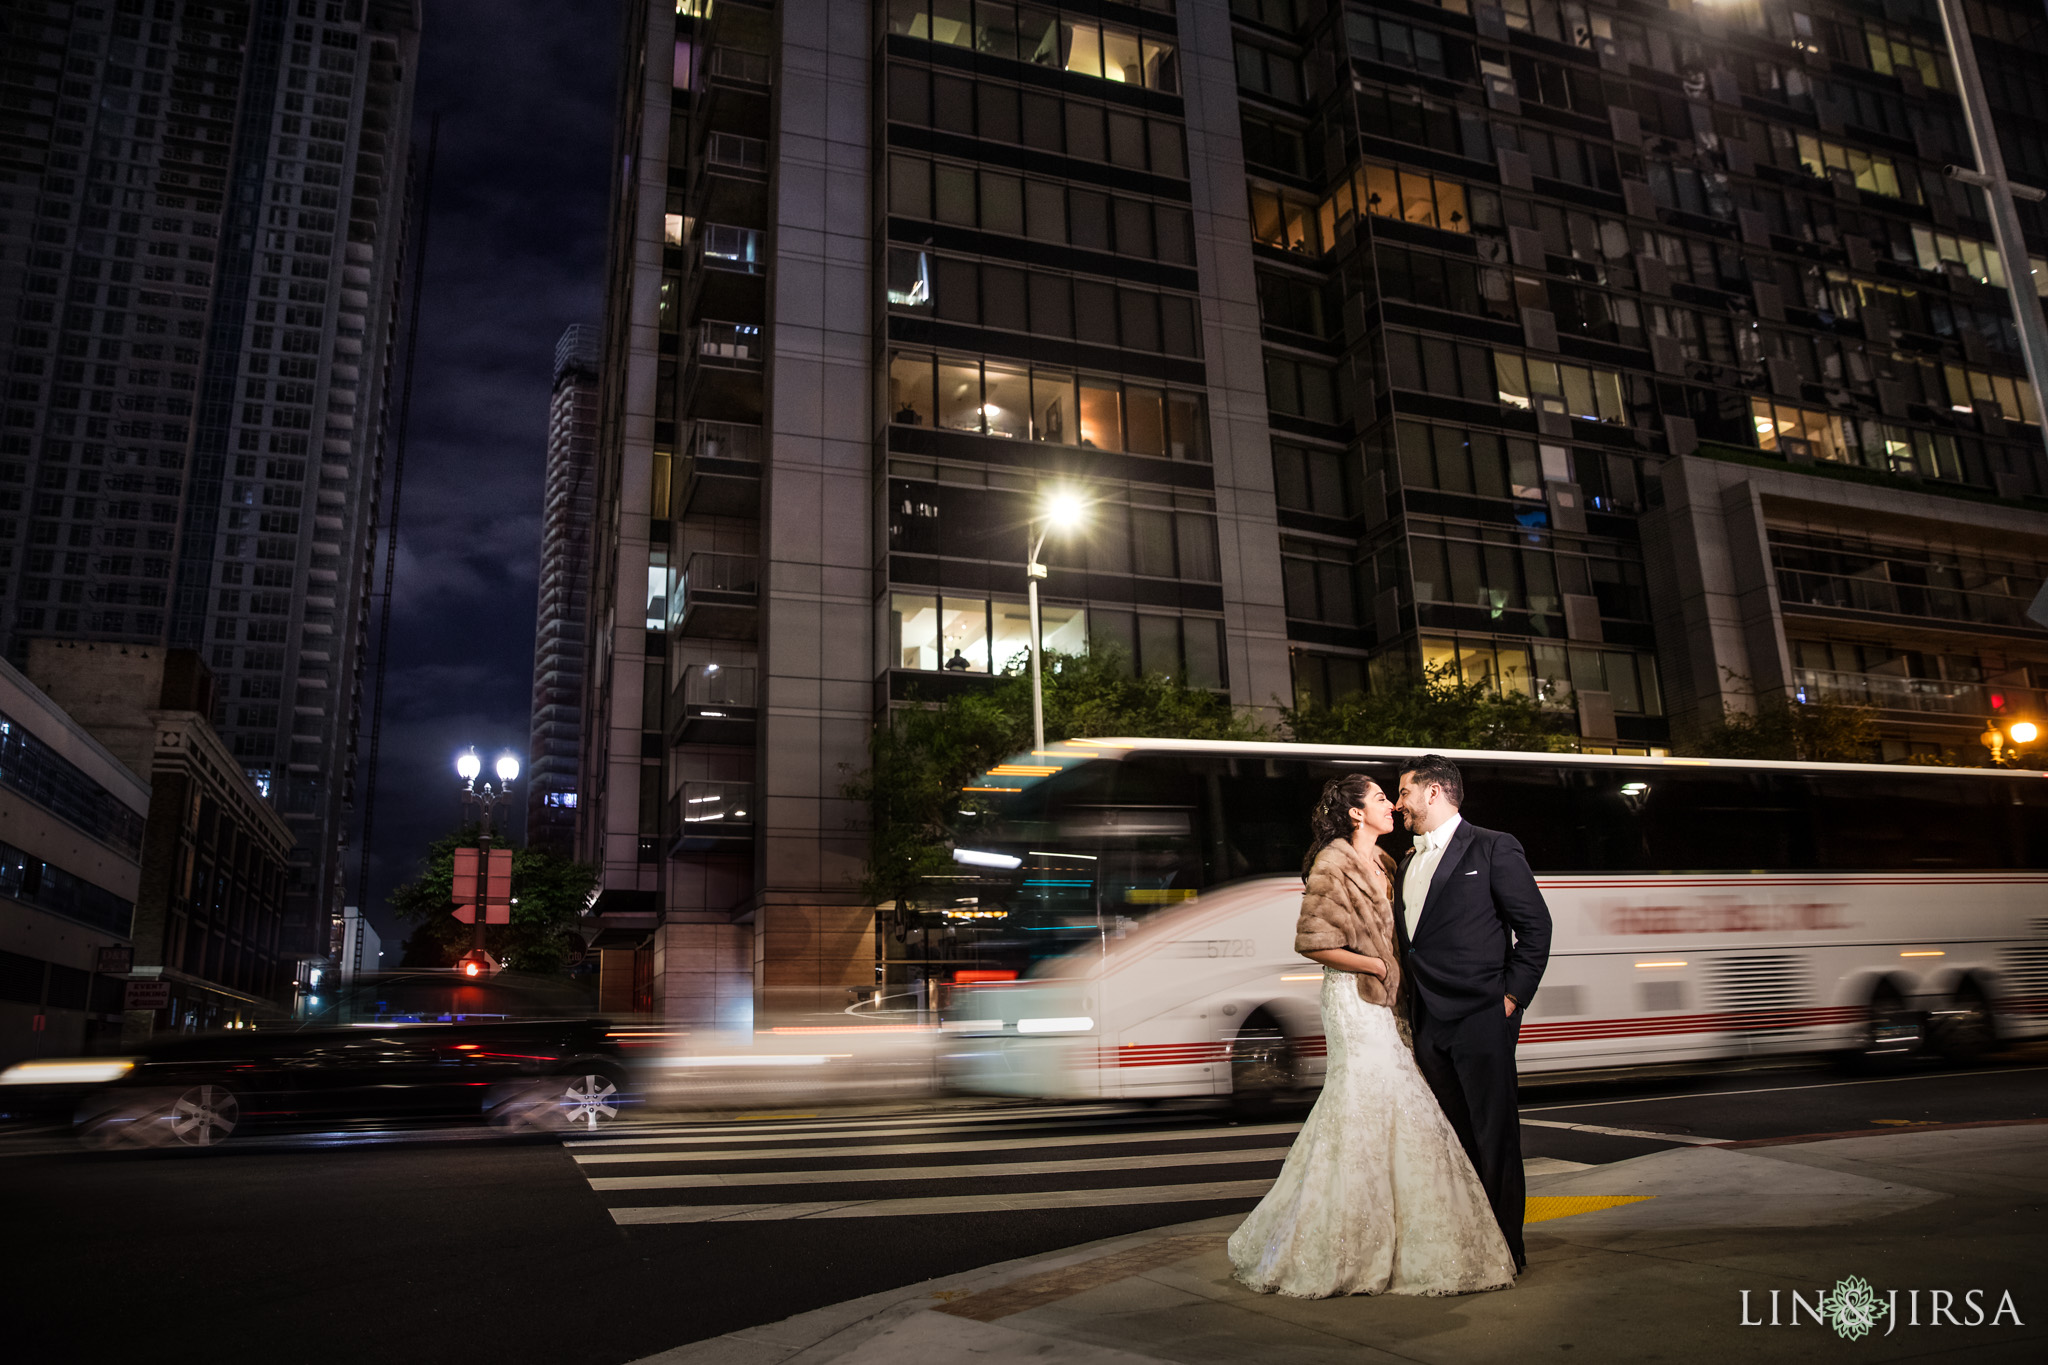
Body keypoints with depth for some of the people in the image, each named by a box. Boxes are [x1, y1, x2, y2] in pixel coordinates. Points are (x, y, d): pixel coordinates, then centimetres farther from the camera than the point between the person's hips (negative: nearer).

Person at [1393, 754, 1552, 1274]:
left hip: (1480, 1017, -6)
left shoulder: (1494, 849, -3)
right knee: (1451, 1134, 12)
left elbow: (1536, 925, -5)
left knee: (1494, 1134, 1)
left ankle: (1504, 1247, 12)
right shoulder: (1407, 864, 17)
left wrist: (1512, 998, -8)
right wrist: (1412, 1007, 10)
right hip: (1428, 1023, 6)